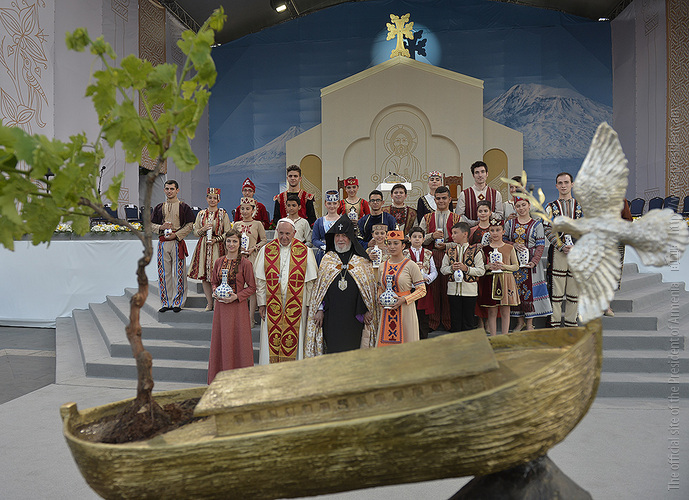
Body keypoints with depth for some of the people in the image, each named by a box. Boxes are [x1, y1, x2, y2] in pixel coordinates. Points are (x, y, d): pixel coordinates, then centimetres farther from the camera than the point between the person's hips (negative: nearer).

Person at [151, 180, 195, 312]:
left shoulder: (184, 207, 4)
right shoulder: (159, 207, 15)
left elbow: (189, 225, -1)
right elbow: (152, 225, 15)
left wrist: (176, 234, -13)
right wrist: (161, 227, -7)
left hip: (178, 242, -3)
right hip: (163, 243, 3)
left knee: (178, 273, -2)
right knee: (164, 273, 5)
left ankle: (178, 302, 7)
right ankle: (166, 302, 13)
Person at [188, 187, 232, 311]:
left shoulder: (223, 214, 3)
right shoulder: (201, 214, 12)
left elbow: (227, 233, 0)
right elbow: (195, 232, 12)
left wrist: (216, 239, -12)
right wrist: (204, 229, -7)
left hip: (218, 247, -3)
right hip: (204, 247, 4)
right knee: (203, 275, 2)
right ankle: (209, 304, 12)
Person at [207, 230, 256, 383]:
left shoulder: (245, 263, -8)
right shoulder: (219, 262, 6)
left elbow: (251, 287, -4)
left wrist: (237, 296, -16)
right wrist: (215, 292, -3)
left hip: (238, 306, -4)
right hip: (221, 306, 5)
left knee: (238, 340, 1)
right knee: (221, 340, 10)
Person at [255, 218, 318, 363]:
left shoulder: (305, 252, 0)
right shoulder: (266, 250, 4)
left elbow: (310, 282, 1)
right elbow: (260, 280, 4)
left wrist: (309, 304, -2)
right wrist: (261, 303, 0)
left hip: (296, 305, -1)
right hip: (272, 304, 1)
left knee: (293, 340, 3)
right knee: (273, 339, 5)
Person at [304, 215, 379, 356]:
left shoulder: (362, 261, 5)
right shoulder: (327, 259, 10)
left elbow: (369, 286, 4)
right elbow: (320, 286, 9)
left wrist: (367, 311, -1)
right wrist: (320, 310, 2)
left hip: (354, 315, -1)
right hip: (332, 315, 1)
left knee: (351, 348, 2)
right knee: (333, 348, 1)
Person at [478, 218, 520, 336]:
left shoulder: (509, 248, 6)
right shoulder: (485, 249, 7)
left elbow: (516, 266, 7)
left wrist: (504, 266, -11)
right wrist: (488, 266, -11)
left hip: (506, 281, 0)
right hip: (490, 281, 0)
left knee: (505, 312, 2)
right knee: (492, 312, 2)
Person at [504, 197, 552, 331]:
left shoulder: (537, 224, 1)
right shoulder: (509, 224, 7)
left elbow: (541, 245, -3)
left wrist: (534, 261, -15)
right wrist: (513, 245, -12)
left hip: (529, 262, -2)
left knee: (530, 290, -1)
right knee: (515, 289, 3)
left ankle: (529, 323, 10)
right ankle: (520, 321, 17)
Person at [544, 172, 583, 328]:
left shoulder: (581, 206, 11)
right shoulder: (551, 207, 7)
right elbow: (548, 230, -1)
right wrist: (562, 247, -12)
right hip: (557, 252, -2)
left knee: (574, 288, 5)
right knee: (556, 287, -3)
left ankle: (571, 321, 15)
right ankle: (554, 324, 3)